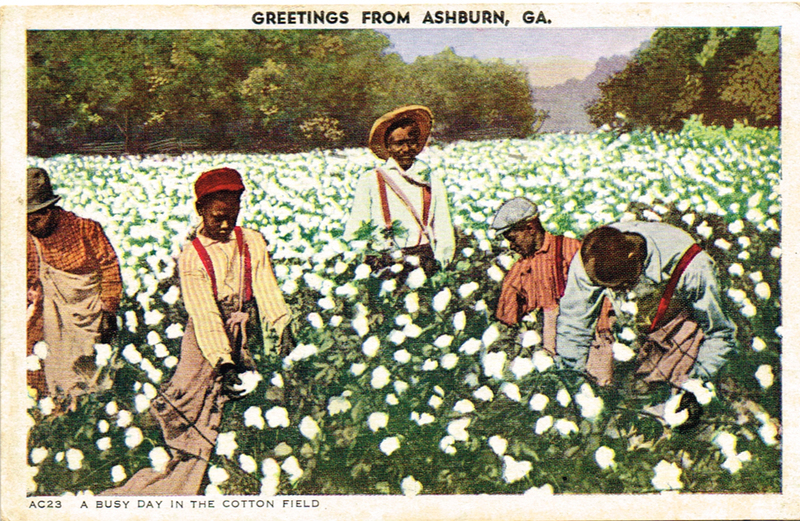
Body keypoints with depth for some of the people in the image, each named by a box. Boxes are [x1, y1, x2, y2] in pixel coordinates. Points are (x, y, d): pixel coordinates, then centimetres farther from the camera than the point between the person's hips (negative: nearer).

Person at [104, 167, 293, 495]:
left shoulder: (252, 241, 0)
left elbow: (266, 287, -6)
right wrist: (223, 363, -27)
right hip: (205, 333, -2)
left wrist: (282, 324, -23)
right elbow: (205, 314, -18)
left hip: (243, 327, 2)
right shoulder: (191, 257, -10)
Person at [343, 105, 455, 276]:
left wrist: (441, 265, 1)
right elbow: (354, 233, 6)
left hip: (424, 261, 2)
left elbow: (443, 230, 13)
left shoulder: (433, 180, 15)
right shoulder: (370, 181, 7)